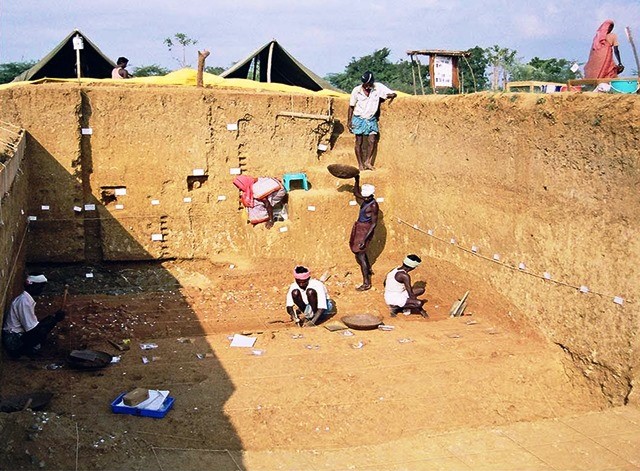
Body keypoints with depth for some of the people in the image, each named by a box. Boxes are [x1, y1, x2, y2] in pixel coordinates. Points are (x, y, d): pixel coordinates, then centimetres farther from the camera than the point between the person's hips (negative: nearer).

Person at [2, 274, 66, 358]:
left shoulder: (27, 298, 7)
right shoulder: (25, 301, -23)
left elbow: (32, 323, 14)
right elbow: (32, 329, -25)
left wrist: (54, 318, 5)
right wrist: (55, 319, -18)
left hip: (20, 334, 9)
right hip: (14, 340, -9)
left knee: (49, 320, 7)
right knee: (42, 332, -27)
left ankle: (31, 347, 6)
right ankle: (19, 351, -5)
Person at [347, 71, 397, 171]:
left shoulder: (378, 87, -9)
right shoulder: (356, 90, -9)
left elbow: (394, 94, -7)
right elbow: (351, 106, 1)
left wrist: (391, 95, -29)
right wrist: (349, 121, -2)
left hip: (371, 119, 1)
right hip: (359, 119, -1)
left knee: (372, 141, -10)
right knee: (359, 142, 1)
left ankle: (367, 161, 4)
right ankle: (360, 164, 9)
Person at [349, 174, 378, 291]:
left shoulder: (373, 206, -23)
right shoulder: (366, 200, 1)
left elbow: (374, 224, -24)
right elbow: (356, 193, 24)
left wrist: (365, 239, -28)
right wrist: (357, 180, 12)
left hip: (365, 230, -9)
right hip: (359, 228, 9)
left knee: (360, 255, -8)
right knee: (359, 251, 26)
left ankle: (367, 283, -6)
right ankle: (368, 270, 48)